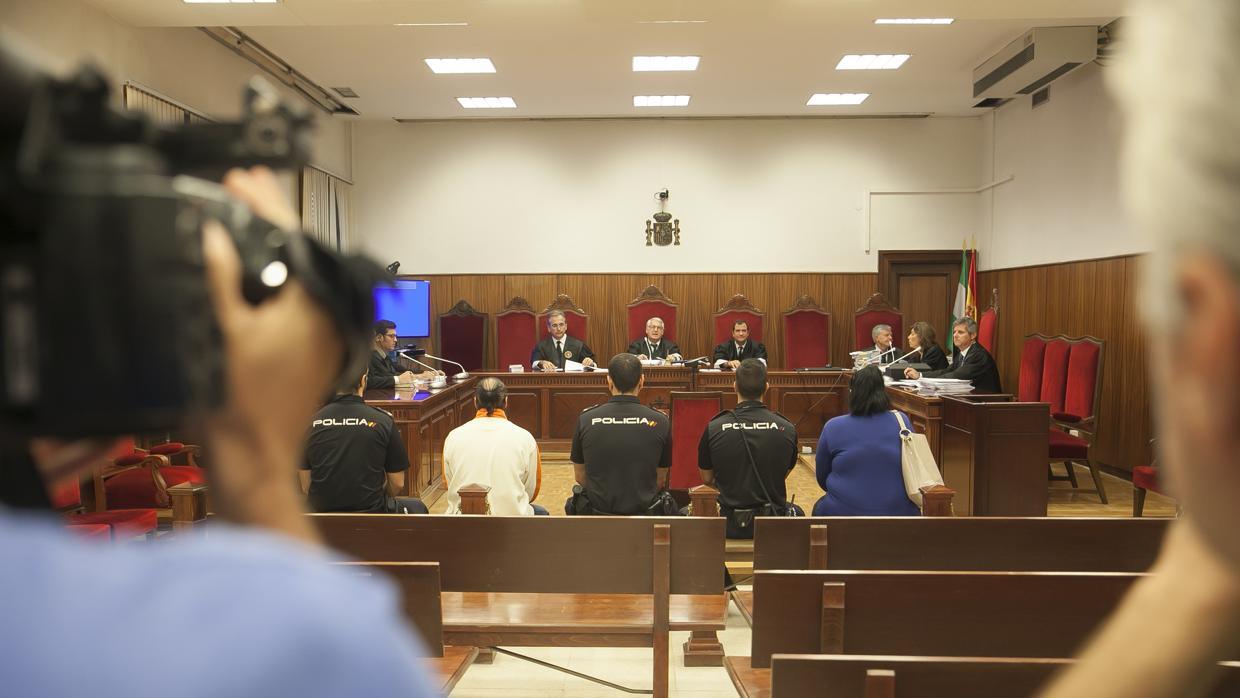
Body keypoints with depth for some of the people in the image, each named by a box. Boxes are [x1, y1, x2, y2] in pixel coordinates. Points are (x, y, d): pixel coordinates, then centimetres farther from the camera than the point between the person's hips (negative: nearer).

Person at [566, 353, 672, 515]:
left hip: (596, 512, 0)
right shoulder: (660, 422, -8)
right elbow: (660, 481, 3)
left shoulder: (586, 420, -6)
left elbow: (580, 476, 6)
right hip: (645, 512, 0)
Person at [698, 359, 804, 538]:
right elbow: (784, 474, 7)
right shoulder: (787, 429, -11)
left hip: (732, 526, 0)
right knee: (796, 512, 34)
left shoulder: (714, 429, -12)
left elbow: (707, 479, 3)